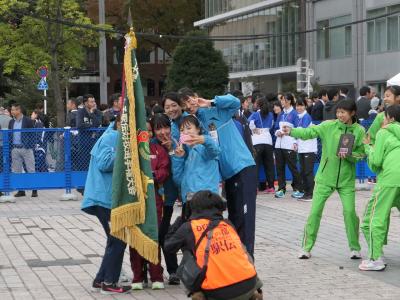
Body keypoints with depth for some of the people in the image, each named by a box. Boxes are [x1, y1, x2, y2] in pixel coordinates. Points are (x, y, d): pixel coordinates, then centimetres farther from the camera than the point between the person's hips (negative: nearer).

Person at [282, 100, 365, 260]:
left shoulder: (359, 131, -4)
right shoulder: (329, 125, -5)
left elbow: (361, 154, -1)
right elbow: (310, 132, -17)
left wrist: (348, 155, -21)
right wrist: (292, 131, -33)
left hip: (346, 178, 0)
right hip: (325, 176, 0)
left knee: (350, 212, -5)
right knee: (315, 211, -1)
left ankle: (355, 248, 14)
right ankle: (307, 247, 10)